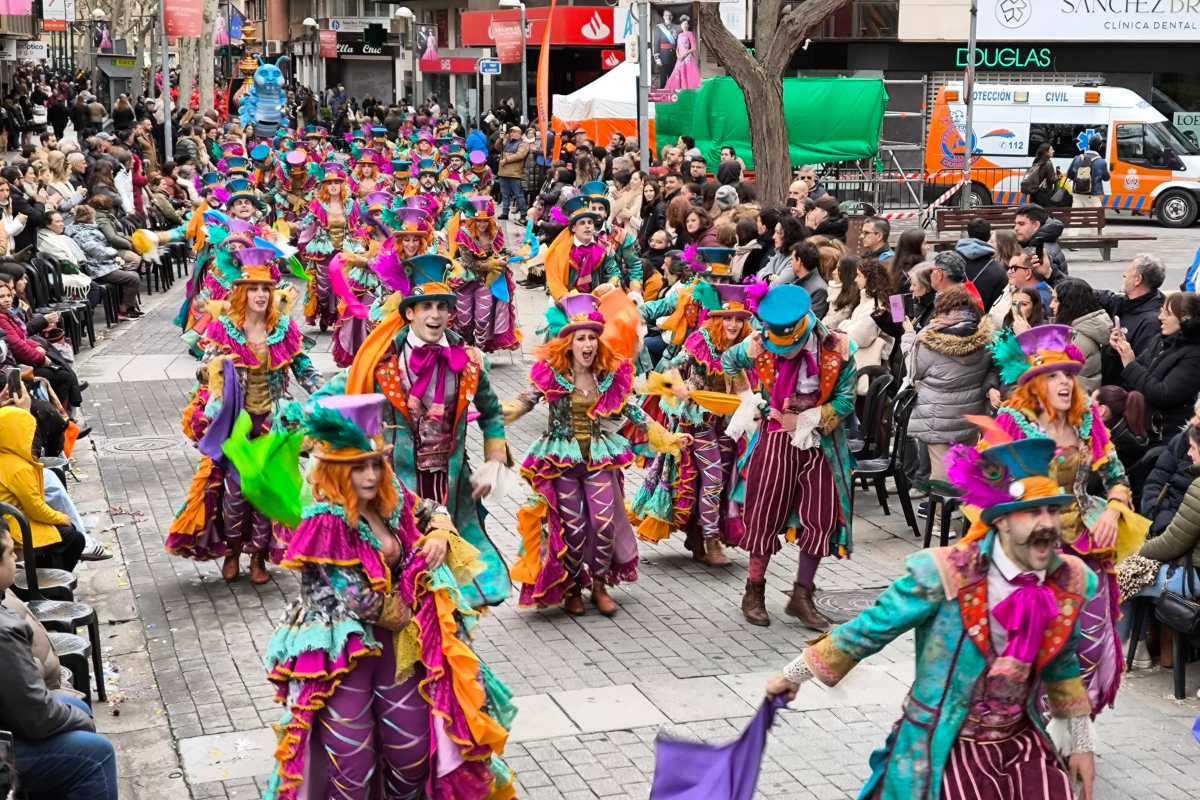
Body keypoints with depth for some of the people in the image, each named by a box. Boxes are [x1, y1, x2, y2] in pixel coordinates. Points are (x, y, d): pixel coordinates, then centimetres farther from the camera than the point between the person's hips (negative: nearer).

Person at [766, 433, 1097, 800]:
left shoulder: (1068, 582, -5)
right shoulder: (947, 575, -20)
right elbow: (870, 629, -9)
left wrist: (1080, 741, 19)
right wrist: (795, 674, -1)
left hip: (1022, 739, 4)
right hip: (948, 744, -4)